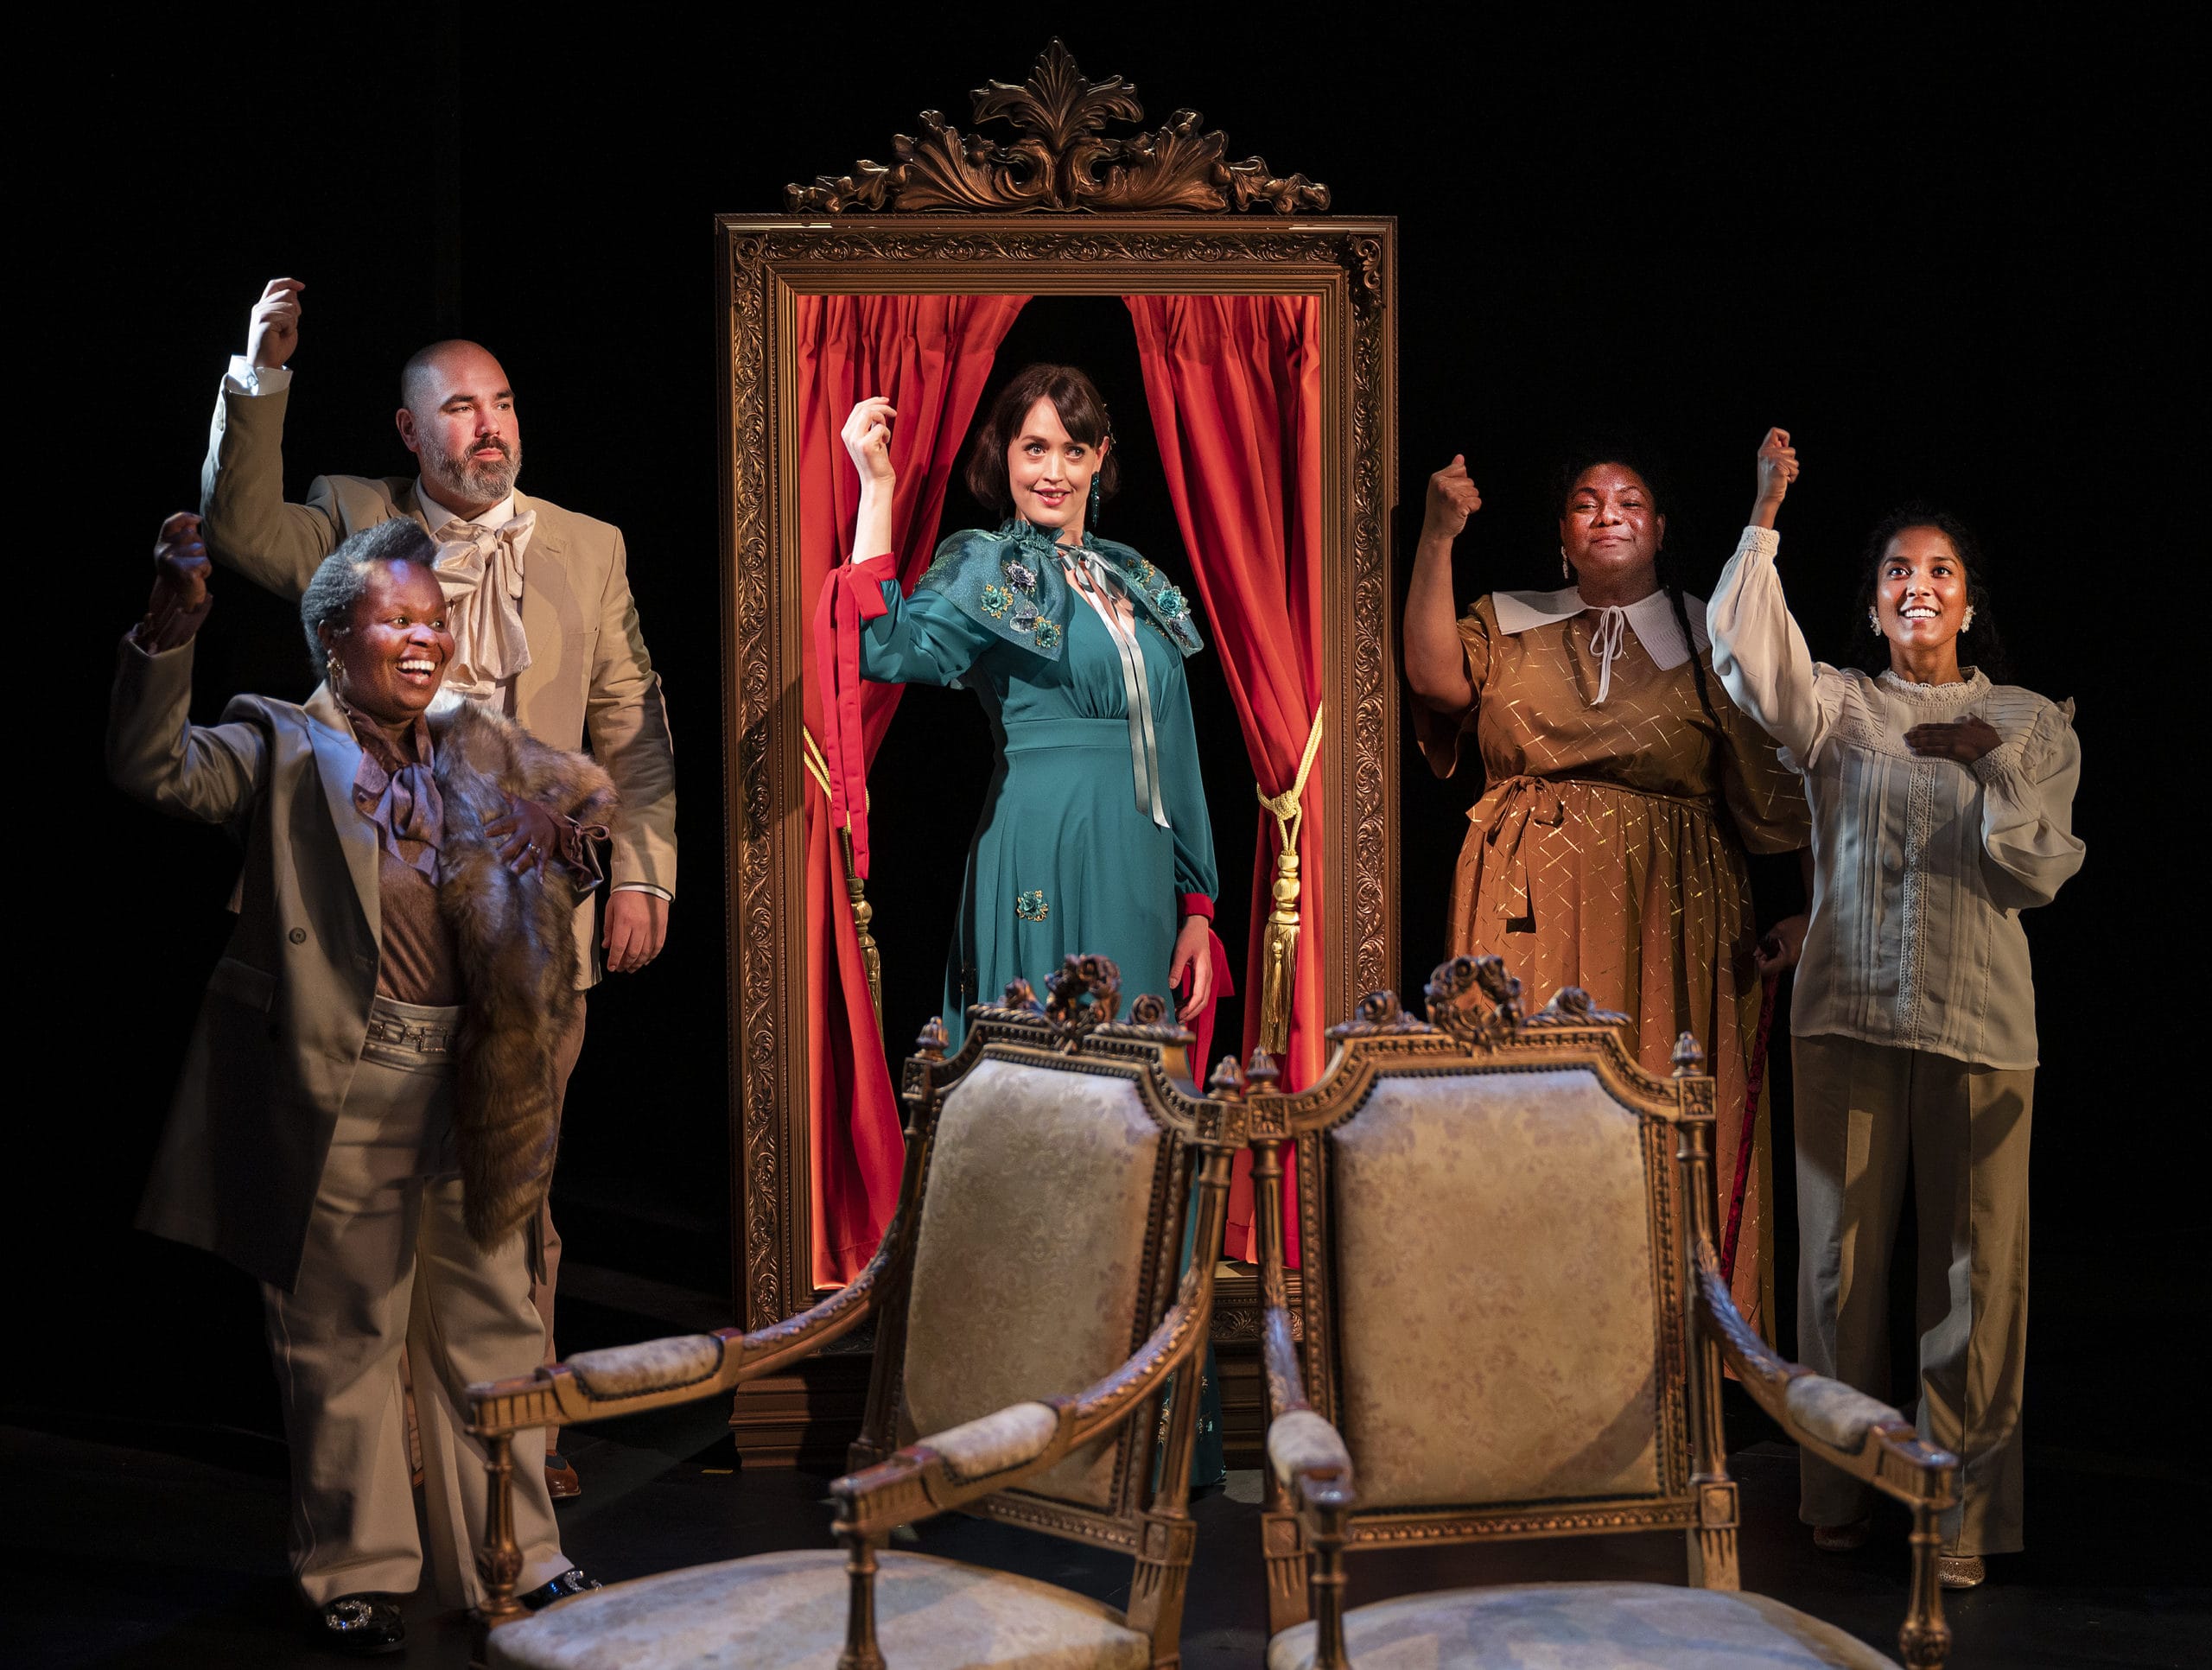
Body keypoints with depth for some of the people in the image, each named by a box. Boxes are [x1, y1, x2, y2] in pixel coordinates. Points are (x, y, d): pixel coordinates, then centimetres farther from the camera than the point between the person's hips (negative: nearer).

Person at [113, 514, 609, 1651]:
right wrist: (172, 630, -30)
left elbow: (592, 796, 26)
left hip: (470, 1092, 5)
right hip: (341, 1099, -5)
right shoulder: (282, 748, -3)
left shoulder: (482, 756, 12)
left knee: (491, 1325, 13)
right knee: (341, 1336, 6)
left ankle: (517, 1560, 26)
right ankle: (355, 1571, 22)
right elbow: (151, 766, -18)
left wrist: (550, 856, 3)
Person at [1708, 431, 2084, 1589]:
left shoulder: (2031, 723, 9)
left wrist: (1993, 763, -8)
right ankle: (1839, 1494, 17)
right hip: (1847, 1013, 0)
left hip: (1979, 1021, 0)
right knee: (1841, 1252, 5)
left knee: (1974, 1265, 0)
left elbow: (2040, 872, 3)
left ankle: (1961, 1514, 10)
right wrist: (1764, 519, -17)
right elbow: (1749, 658, -13)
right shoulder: (1835, 706, 7)